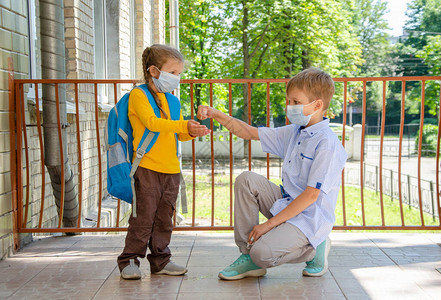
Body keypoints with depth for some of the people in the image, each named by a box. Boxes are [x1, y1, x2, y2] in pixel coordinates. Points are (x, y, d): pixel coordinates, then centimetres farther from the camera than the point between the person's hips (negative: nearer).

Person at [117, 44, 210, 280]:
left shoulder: (171, 100, 18)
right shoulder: (138, 95, -4)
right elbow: (151, 122, -19)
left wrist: (192, 132, -4)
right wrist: (183, 125, -25)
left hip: (171, 169, 7)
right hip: (147, 167, -6)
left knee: (164, 218, 11)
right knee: (143, 217, -4)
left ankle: (160, 260, 21)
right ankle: (129, 260, 9)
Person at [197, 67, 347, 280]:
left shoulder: (328, 144, -20)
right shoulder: (293, 132, 6)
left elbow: (311, 195, -23)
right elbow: (249, 132, 12)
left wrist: (269, 224, -21)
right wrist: (216, 114, -2)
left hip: (309, 218, -8)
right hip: (287, 204, 8)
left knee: (263, 253, -26)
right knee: (246, 180, -8)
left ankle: (314, 249, 4)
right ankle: (247, 256, -2)